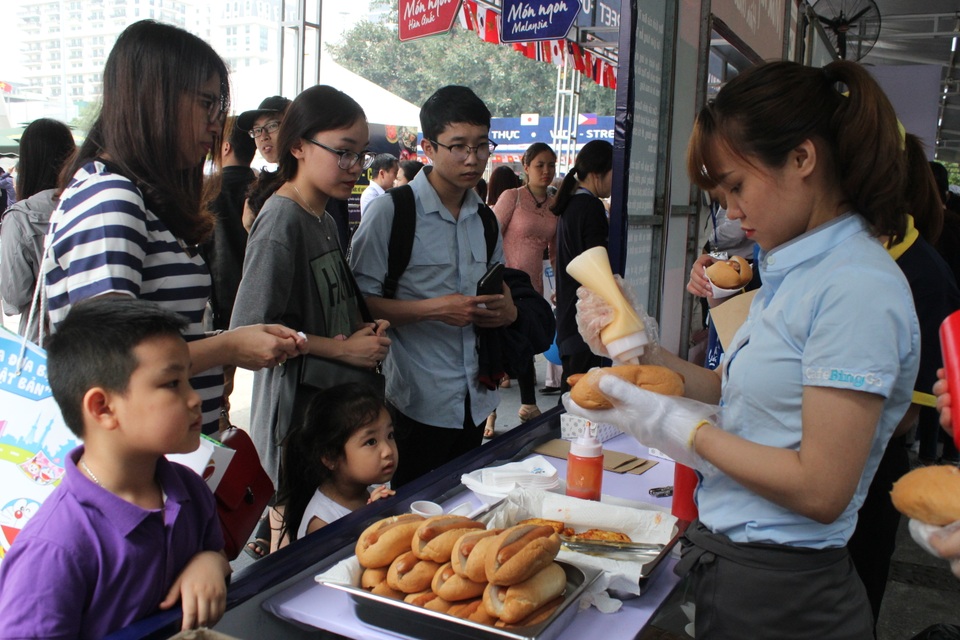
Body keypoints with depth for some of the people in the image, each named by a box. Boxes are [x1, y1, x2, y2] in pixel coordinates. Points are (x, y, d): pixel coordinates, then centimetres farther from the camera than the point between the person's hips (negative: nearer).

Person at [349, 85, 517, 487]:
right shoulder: (391, 212, -10)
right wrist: (434, 309, -23)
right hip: (418, 403, -6)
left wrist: (507, 310, 0)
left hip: (476, 398, 6)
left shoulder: (484, 218, 12)